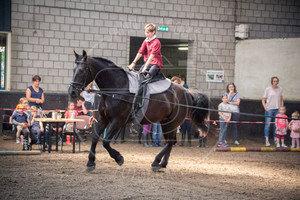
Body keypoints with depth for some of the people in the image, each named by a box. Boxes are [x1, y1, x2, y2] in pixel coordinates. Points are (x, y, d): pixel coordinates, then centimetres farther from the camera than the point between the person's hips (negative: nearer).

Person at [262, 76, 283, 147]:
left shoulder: (280, 89, 6)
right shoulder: (268, 89, -2)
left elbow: (281, 99, 17)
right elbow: (263, 100, 2)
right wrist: (265, 108, -9)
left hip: (277, 109, 3)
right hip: (269, 109, -3)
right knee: (267, 125, -5)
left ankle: (275, 140, 15)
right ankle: (267, 141, -4)